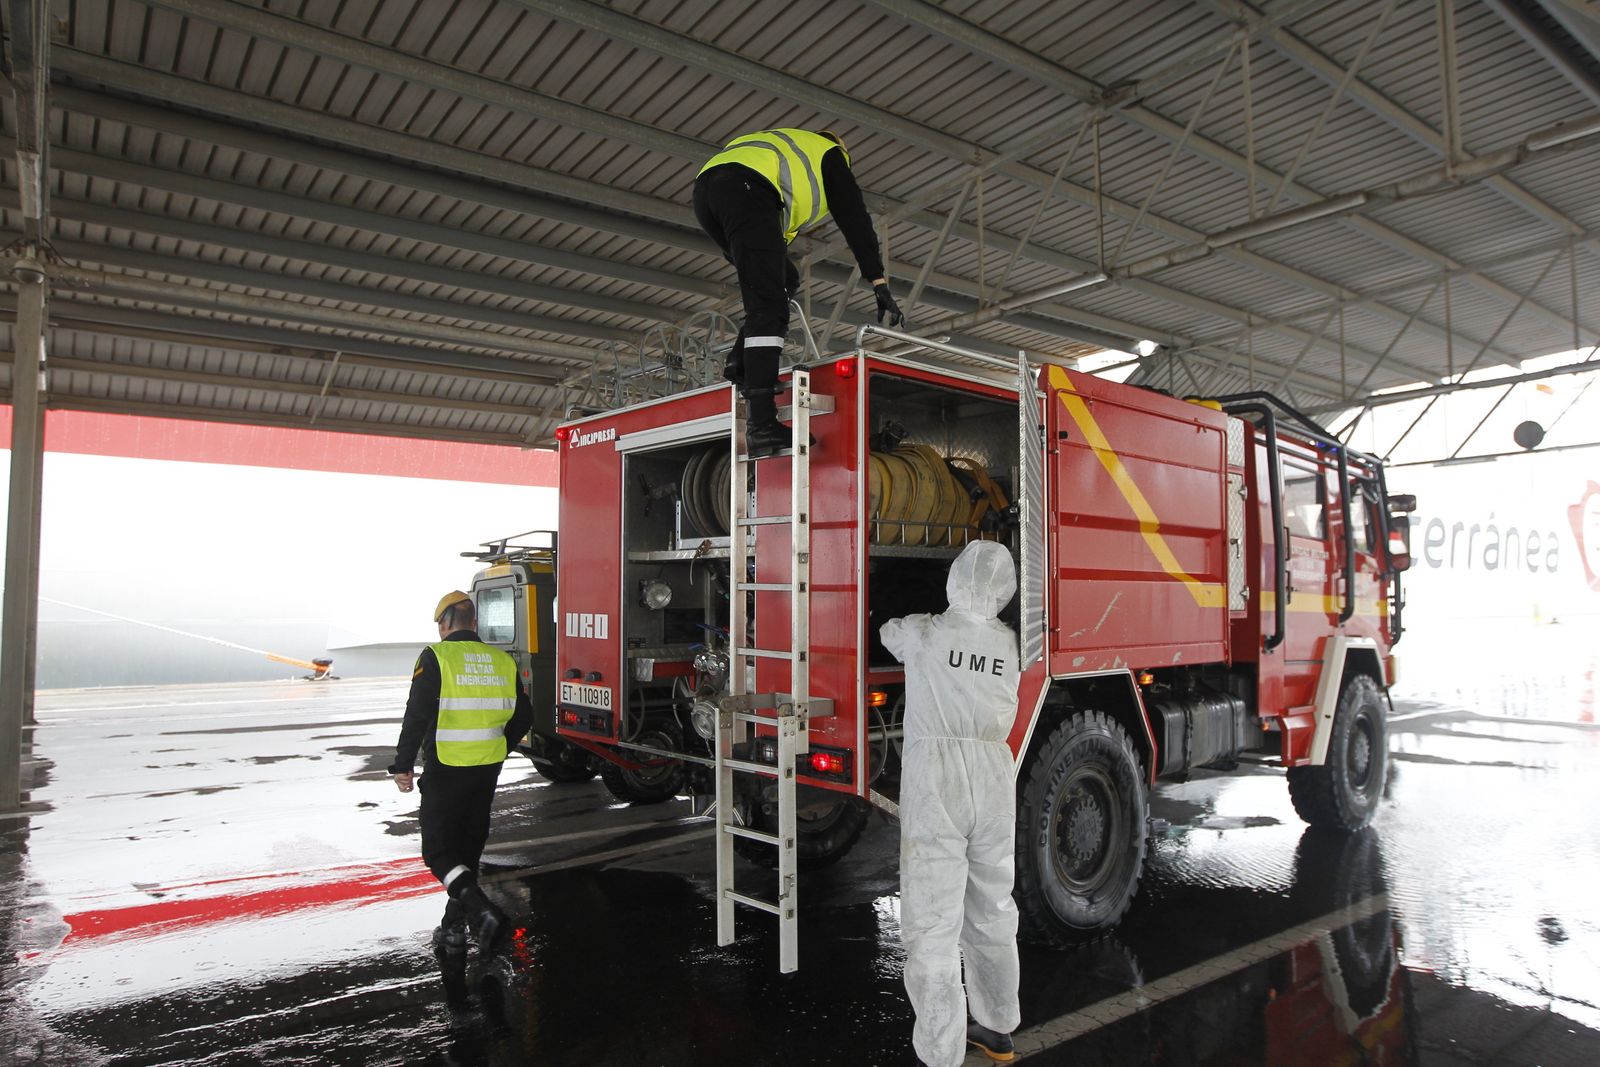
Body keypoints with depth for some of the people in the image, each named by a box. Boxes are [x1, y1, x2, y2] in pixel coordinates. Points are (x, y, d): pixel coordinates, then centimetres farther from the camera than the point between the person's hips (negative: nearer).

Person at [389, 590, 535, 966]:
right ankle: (453, 931, 24)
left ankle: (483, 910, -14)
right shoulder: (502, 661, 5)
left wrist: (403, 765, -8)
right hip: (487, 772, 5)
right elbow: (522, 717, 10)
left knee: (438, 850, 4)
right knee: (467, 850, 16)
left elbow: (417, 716, -15)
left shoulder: (435, 657, -11)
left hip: (445, 771, -5)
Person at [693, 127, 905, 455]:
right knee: (768, 307, -13)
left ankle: (741, 363, 7)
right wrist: (881, 286, 9)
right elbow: (855, 219, 14)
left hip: (705, 191, 7)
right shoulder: (830, 154, 27)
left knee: (785, 282, 21)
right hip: (745, 190, -7)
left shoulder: (784, 146, 45)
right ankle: (761, 425, -24)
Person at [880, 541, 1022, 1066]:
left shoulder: (924, 633, -1)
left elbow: (889, 633, 20)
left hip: (935, 783, -5)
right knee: (992, 911, 20)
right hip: (995, 780, 5)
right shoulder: (1009, 644, 8)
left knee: (932, 925, 0)